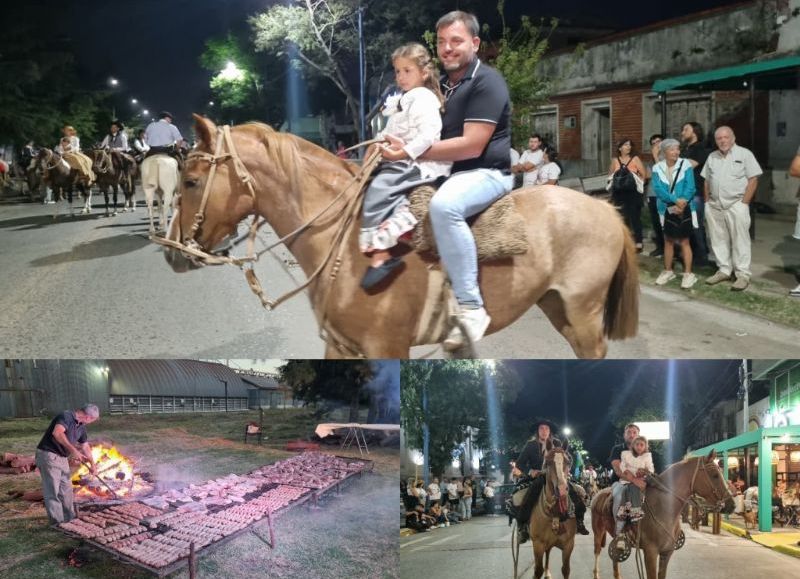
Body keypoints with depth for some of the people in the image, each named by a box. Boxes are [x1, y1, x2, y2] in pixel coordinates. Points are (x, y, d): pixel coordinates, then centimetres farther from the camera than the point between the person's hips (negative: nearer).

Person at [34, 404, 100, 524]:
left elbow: (85, 446, 23)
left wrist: (92, 464, 29)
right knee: (53, 491, -7)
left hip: (62, 458, 9)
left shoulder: (81, 427, 10)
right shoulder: (66, 416, -18)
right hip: (48, 455, -9)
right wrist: (73, 450, -39)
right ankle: (57, 523, -5)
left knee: (66, 489, 16)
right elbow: (57, 433, -37)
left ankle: (68, 517, 28)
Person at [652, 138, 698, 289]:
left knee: (684, 241, 1)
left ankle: (688, 274, 5)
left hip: (684, 209, -2)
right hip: (667, 209, 2)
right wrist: (676, 200, -24)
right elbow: (658, 189, -13)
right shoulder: (657, 168, -3)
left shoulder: (685, 165, -6)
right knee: (668, 241, 13)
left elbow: (690, 187, -11)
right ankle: (668, 271, 25)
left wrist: (681, 204, -22)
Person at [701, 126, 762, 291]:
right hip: (714, 206, 5)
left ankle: (743, 275, 0)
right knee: (718, 240, 9)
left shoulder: (744, 154, -3)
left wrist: (744, 203, -11)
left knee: (740, 241, -4)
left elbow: (753, 179, -6)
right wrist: (707, 202, 8)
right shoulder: (712, 157, 13)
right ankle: (724, 270, 20)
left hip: (735, 205, -5)